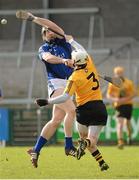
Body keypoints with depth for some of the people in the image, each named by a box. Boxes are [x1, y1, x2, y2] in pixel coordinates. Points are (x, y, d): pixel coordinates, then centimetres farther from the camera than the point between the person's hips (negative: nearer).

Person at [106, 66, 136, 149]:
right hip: (118, 105, -1)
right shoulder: (112, 84, 0)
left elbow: (134, 93, -2)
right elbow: (108, 95, 3)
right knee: (119, 122, -16)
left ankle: (129, 136, 42)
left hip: (128, 104, 1)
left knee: (127, 122, 13)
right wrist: (114, 99, -17)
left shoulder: (129, 83, -2)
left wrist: (126, 99, -17)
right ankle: (120, 141, -24)